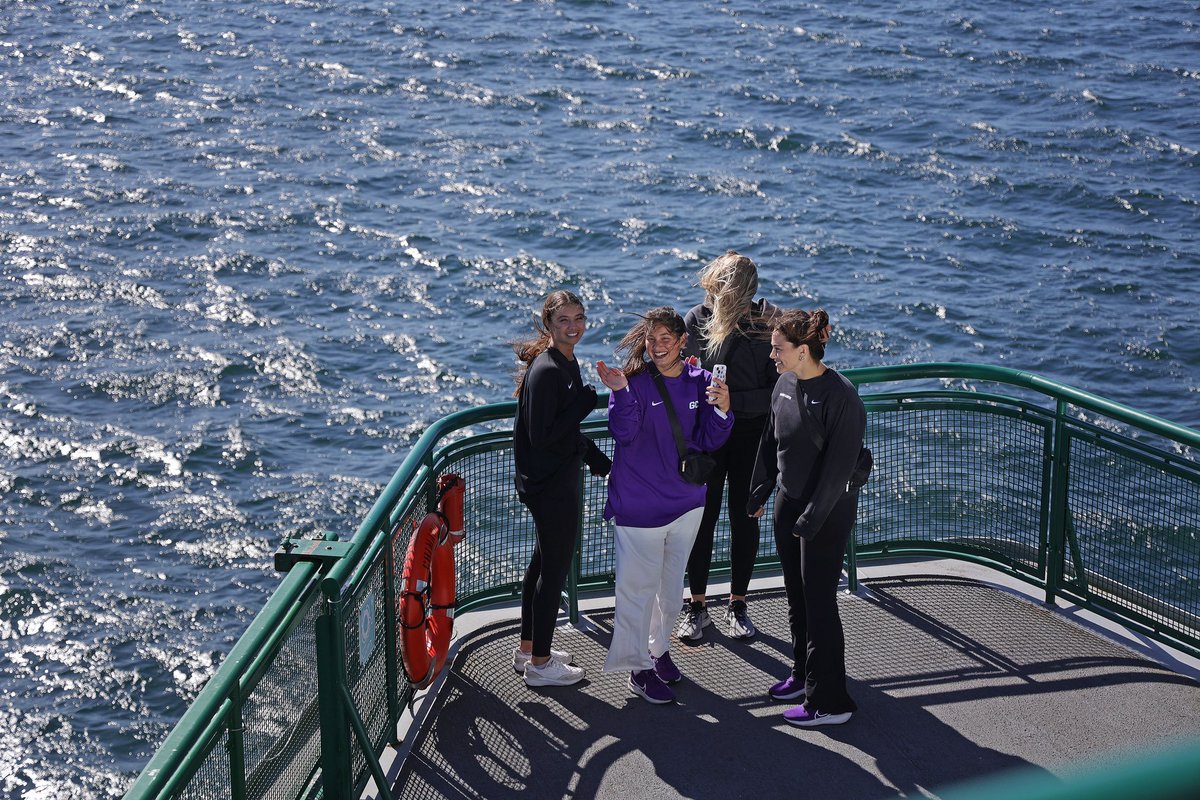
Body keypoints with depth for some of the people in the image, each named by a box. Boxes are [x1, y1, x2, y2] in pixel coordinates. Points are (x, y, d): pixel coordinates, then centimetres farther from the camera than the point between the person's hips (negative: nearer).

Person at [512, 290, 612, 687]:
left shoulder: (565, 363, 9)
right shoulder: (547, 371, -22)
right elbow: (542, 436, -25)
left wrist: (600, 461, 17)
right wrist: (586, 402, -22)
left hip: (556, 481, 10)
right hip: (551, 486, -10)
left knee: (543, 562, 19)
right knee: (555, 569, -1)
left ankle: (528, 649, 33)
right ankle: (540, 664, 11)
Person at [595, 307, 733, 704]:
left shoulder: (699, 382, -1)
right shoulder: (635, 381, -13)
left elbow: (707, 441, -1)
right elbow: (623, 432, -24)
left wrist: (721, 409, -19)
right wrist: (620, 392, -39)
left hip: (685, 502, 5)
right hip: (639, 504, -5)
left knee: (672, 584, 19)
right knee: (639, 586, 1)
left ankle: (659, 648, 37)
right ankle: (638, 667, 13)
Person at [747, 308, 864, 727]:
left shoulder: (839, 396, -22)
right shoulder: (784, 385, 3)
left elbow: (839, 465, -21)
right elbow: (770, 442, 16)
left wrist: (811, 519, -20)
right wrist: (759, 493, 20)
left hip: (826, 512, -8)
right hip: (789, 504, 8)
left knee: (819, 601, -4)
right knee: (796, 595, 19)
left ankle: (829, 701, 4)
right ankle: (803, 672, 37)